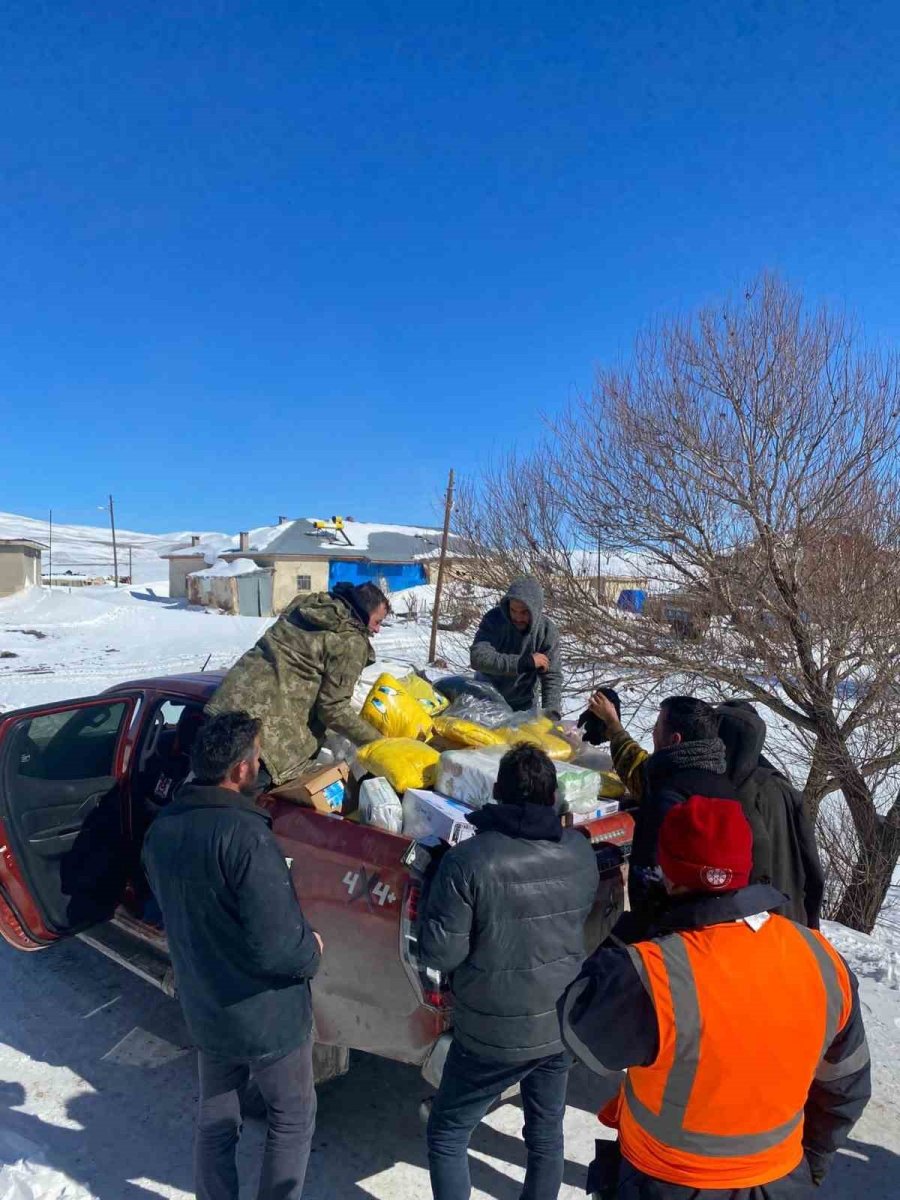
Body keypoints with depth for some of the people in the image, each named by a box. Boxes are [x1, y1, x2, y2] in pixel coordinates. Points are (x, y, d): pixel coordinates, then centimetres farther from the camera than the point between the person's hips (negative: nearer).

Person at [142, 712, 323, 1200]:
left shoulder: (161, 829, -7)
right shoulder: (247, 836, -32)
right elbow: (275, 947, -30)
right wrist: (311, 949, -11)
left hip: (203, 1010, 6)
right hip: (266, 1016, -6)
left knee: (215, 1123, 25)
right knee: (292, 1118, 19)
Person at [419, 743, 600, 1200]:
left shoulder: (467, 860, -26)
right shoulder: (581, 851, -10)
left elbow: (440, 953, -20)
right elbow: (589, 922, 6)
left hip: (495, 1034, -4)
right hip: (563, 1025, 5)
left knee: (447, 1135, 18)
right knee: (546, 1131, 26)